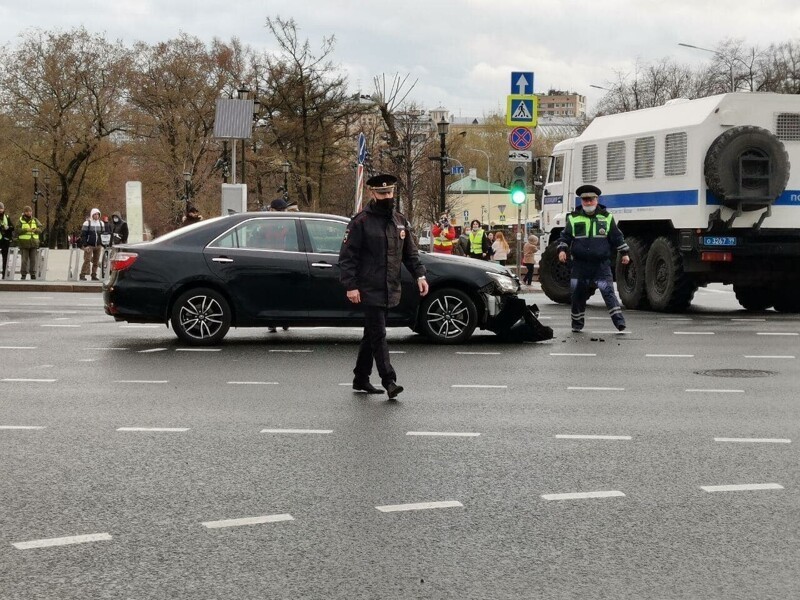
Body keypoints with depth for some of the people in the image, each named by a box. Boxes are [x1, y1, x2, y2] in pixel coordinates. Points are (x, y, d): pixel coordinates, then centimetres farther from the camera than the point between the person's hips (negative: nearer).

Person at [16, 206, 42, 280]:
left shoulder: (35, 220, 10)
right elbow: (17, 231, -9)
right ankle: (23, 274, 3)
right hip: (24, 243, -3)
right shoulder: (20, 220, 1)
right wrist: (26, 230, -20)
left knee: (33, 259, 4)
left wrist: (36, 230, -17)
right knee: (24, 259, -3)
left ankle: (33, 274, 10)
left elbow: (41, 228, 4)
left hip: (34, 243, 3)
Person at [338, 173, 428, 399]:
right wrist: (351, 285, -16)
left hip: (390, 290, 7)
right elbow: (347, 256, -8)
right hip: (369, 290, -7)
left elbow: (410, 252, 20)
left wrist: (419, 275, 5)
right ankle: (389, 381, -14)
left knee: (372, 335, 14)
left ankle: (361, 379, 24)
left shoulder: (400, 222, 14)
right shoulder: (360, 222, -6)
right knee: (378, 335, -11)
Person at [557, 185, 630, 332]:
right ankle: (577, 324, 19)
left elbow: (617, 237, 12)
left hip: (601, 264, -2)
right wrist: (562, 250, -4)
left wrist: (624, 253, 10)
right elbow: (565, 236, 12)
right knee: (577, 293, 5)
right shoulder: (573, 218, 7)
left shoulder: (606, 217, 7)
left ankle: (619, 322, -12)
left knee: (607, 291, -11)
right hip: (580, 264, 2)